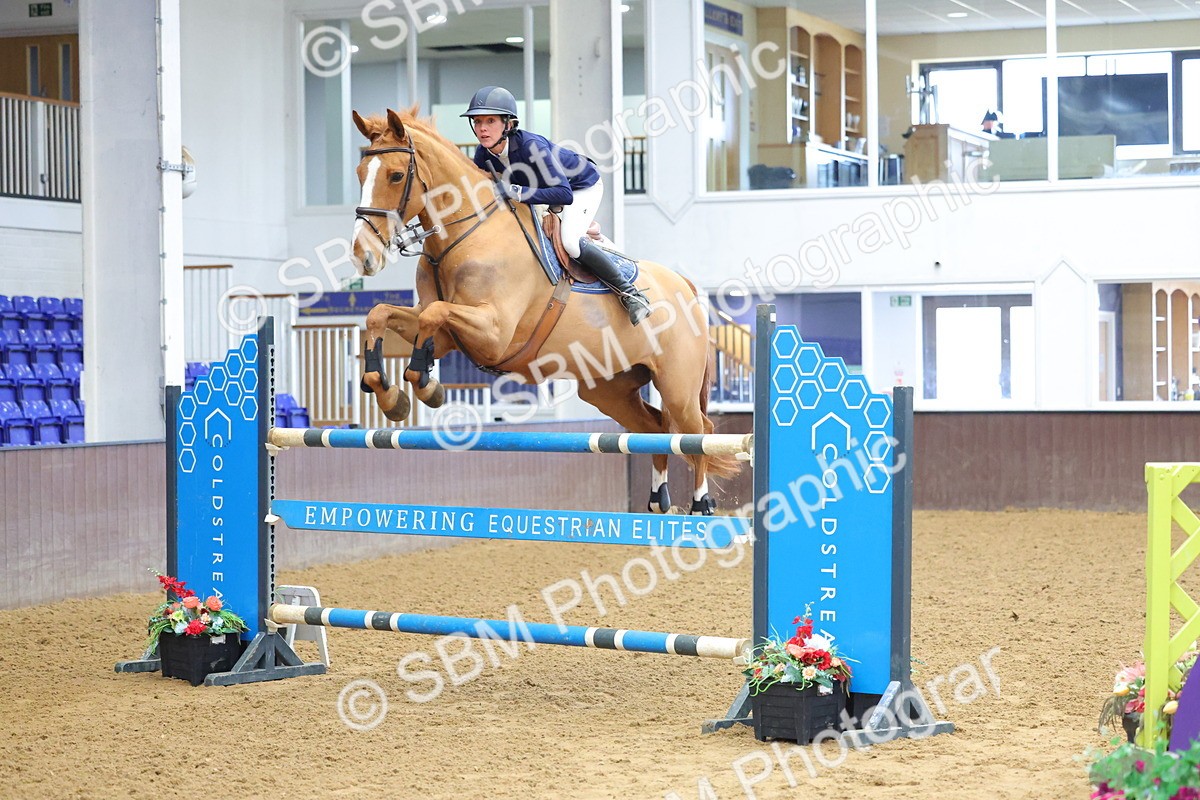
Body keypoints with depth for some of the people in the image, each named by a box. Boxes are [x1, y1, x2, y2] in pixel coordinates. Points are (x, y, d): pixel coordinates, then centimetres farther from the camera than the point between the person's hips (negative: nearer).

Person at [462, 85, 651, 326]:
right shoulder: (484, 154, -19)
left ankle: (629, 292, -13)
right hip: (547, 187, 8)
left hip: (582, 186, -8)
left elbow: (564, 194, -46)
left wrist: (515, 192, -50)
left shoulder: (530, 145, -39)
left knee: (570, 242, -29)